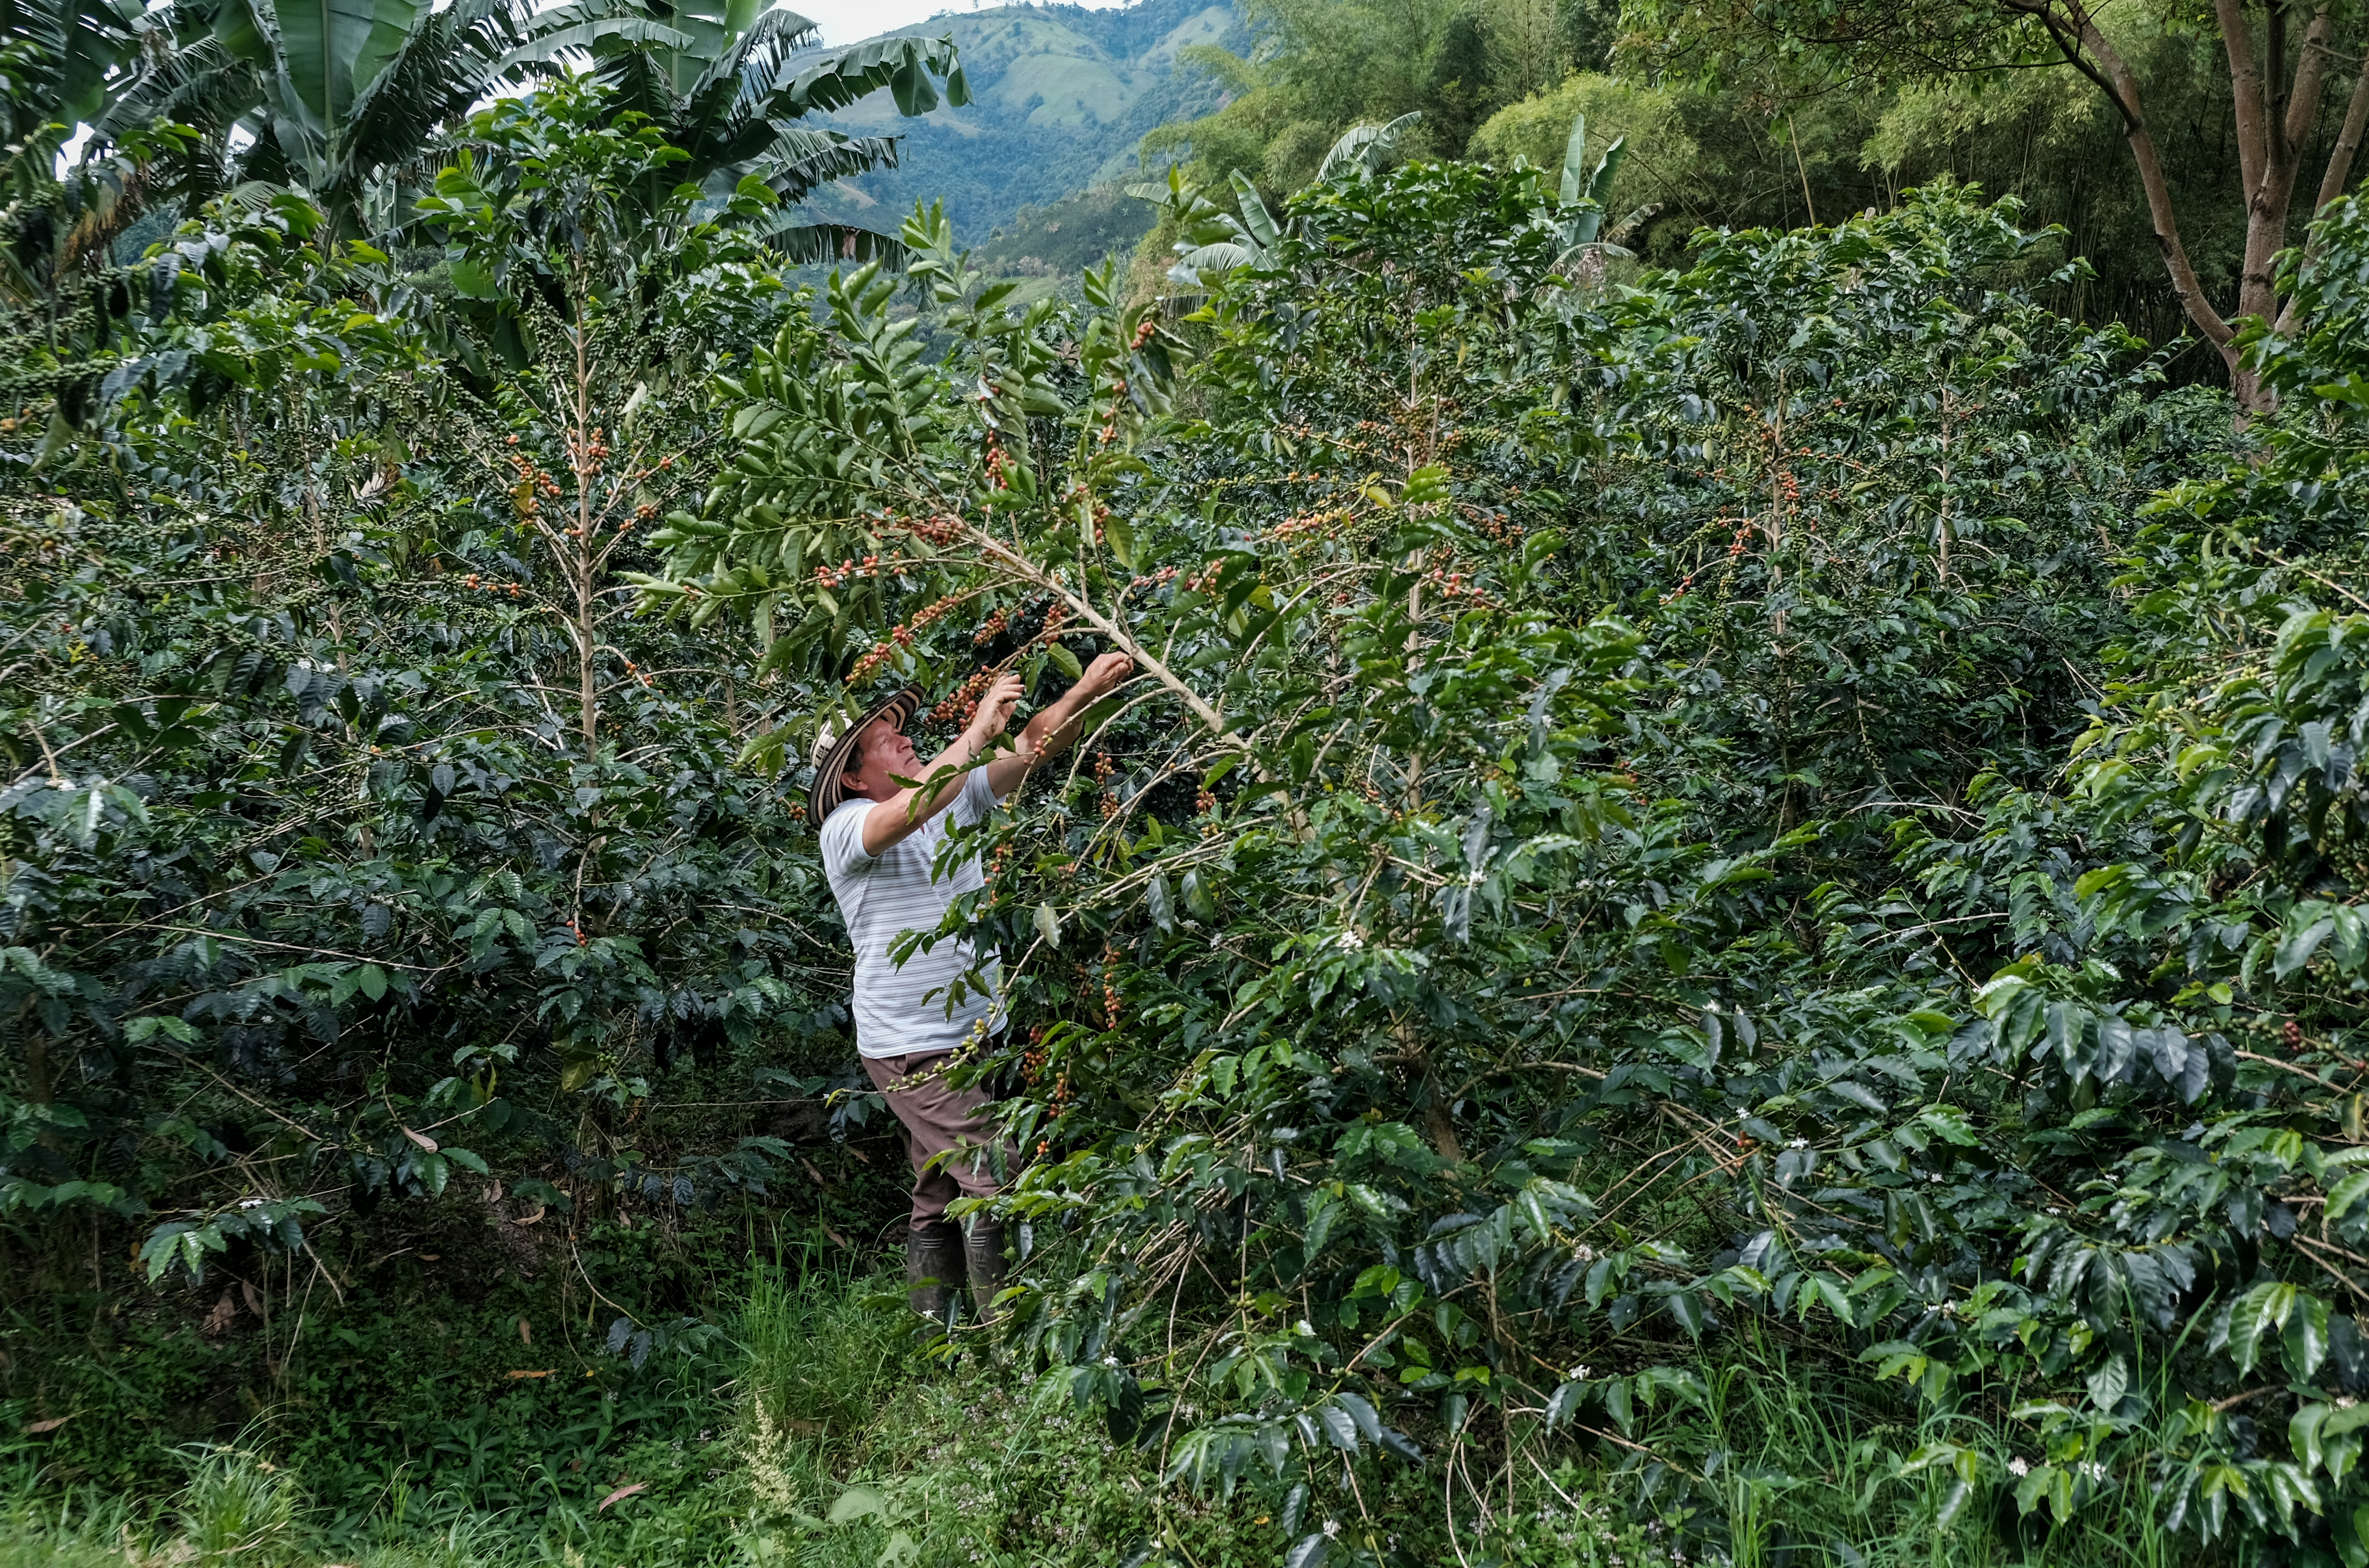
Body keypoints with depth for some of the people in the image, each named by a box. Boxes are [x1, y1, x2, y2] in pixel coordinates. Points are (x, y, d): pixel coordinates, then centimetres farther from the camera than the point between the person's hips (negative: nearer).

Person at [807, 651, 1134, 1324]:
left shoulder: (953, 795, 7)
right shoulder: (846, 828, -13)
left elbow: (1030, 751, -1)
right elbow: (911, 809, -34)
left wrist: (1089, 689, -16)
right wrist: (980, 727, -31)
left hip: (975, 1033, 7)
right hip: (910, 1046, -7)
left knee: (941, 1194, 12)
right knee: (991, 1176, -13)